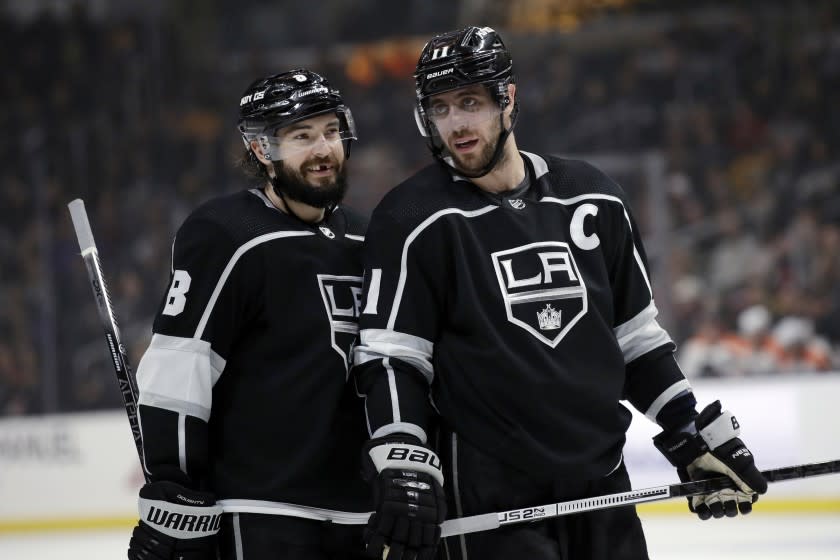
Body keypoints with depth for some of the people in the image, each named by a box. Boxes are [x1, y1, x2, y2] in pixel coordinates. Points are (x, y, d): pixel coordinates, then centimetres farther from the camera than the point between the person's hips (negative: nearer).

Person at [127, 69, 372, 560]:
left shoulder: (362, 240, 16)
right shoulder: (226, 238, -9)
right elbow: (177, 376, -14)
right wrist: (174, 508, -19)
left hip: (358, 514, 8)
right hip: (263, 519, -8)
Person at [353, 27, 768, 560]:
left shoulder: (593, 200, 9)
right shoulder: (414, 221, -5)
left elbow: (636, 335, 17)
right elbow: (389, 359, -9)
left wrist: (697, 434, 13)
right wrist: (403, 469, -21)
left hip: (602, 490, 5)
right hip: (492, 502, -5)